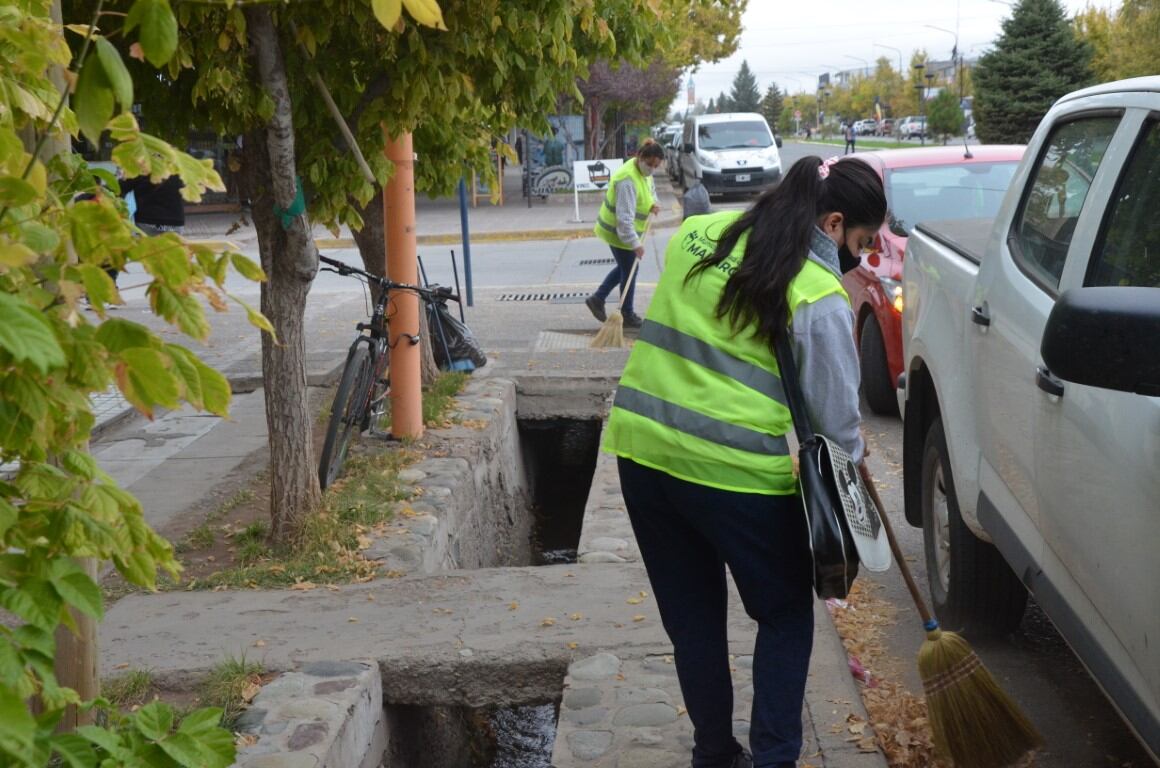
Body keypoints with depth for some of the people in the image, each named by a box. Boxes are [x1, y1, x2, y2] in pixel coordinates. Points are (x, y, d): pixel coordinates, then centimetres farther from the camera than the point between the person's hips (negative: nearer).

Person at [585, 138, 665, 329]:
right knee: (629, 271, 2)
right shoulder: (628, 180, -31)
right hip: (619, 232, -10)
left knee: (625, 268, 21)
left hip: (626, 230, 10)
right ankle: (627, 315, 17)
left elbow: (650, 190, 20)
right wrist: (635, 242, -34)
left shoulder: (645, 172, 0)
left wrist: (652, 204, -3)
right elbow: (624, 216, -33)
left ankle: (597, 299, 29)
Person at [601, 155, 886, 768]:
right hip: (739, 473, -6)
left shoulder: (695, 234, 7)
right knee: (785, 618, 16)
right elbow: (835, 415, -5)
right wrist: (852, 460, 14)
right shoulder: (820, 296, -11)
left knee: (692, 618, 19)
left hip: (642, 450, 6)